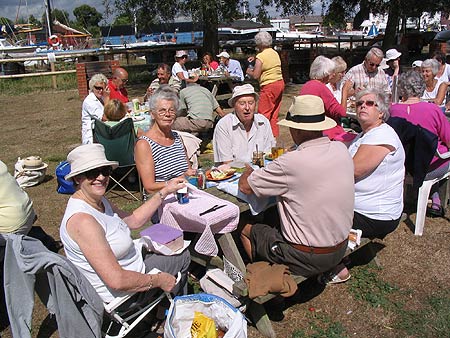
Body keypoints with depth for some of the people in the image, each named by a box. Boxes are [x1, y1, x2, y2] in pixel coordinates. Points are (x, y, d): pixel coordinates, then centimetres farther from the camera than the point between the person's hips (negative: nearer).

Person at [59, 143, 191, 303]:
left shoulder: (99, 201, -2)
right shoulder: (82, 219, -33)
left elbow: (134, 220, 11)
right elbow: (116, 280, -34)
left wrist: (164, 192, 8)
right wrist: (158, 280, -21)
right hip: (120, 294, -9)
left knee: (183, 256, 25)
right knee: (182, 258, 12)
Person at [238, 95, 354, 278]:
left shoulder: (291, 163, -27)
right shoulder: (341, 149, -8)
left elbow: (245, 186, -14)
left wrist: (249, 170, 7)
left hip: (306, 259, -7)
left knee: (246, 230, 14)